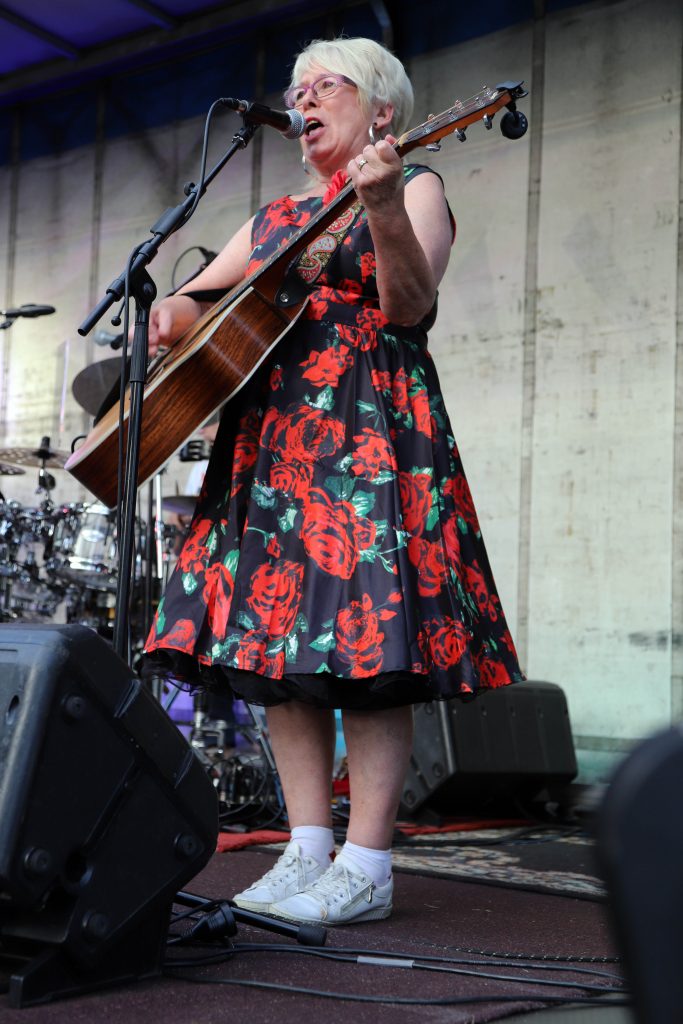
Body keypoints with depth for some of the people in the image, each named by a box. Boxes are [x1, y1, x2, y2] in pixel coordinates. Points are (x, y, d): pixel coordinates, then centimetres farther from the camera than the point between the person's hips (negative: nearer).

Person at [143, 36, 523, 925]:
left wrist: (382, 207, -26)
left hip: (371, 428, -6)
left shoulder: (416, 186, 7)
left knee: (367, 642, -11)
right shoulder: (276, 217, 24)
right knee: (275, 635, 1)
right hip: (270, 436, 7)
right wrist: (178, 311, 1)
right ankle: (306, 854, 7)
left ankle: (366, 869, -7)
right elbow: (194, 302, 24)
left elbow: (407, 304, -10)